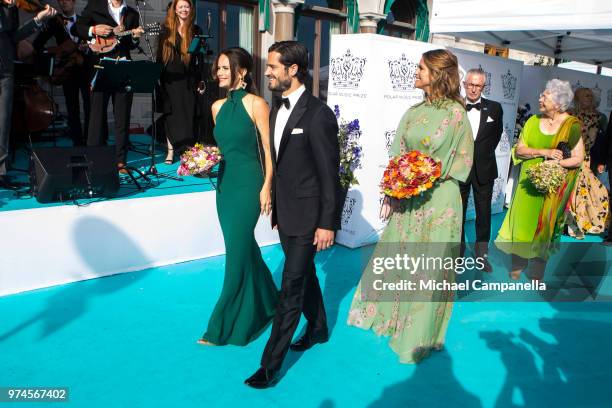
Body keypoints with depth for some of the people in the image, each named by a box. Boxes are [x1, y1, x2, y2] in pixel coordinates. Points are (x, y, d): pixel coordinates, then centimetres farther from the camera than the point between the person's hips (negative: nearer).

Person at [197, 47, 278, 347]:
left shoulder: (256, 104, -8)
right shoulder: (217, 106, 10)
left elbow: (269, 150, -8)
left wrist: (267, 187, -13)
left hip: (248, 184, -7)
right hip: (224, 183, 7)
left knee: (237, 253, -3)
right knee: (245, 248, 16)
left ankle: (223, 326, 10)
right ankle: (265, 304, 37)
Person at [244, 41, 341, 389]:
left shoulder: (318, 113, -17)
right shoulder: (278, 108, 7)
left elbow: (330, 173, -16)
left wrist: (327, 223, -16)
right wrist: (275, 208, 14)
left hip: (307, 216, -8)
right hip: (285, 213, 8)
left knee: (291, 287, -2)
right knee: (305, 275, 22)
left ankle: (271, 364, 8)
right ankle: (318, 329, 43)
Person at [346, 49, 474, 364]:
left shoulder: (455, 112, -8)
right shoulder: (414, 111, 8)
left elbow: (458, 160, -7)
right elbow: (399, 154, 8)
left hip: (438, 199, -6)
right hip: (407, 198, 6)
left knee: (429, 264, 4)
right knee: (398, 258, 16)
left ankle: (421, 334, 21)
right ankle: (394, 316, 37)